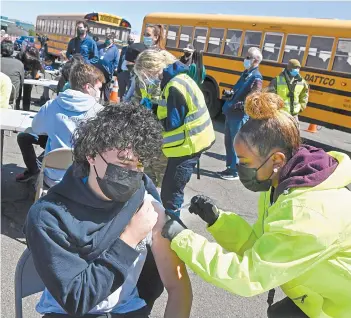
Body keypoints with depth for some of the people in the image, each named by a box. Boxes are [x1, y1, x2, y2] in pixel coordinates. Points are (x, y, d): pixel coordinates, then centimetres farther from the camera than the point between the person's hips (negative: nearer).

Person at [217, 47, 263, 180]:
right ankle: (230, 168, 26)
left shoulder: (256, 77, -11)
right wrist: (230, 93, 12)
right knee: (228, 141, 14)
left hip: (240, 115, -9)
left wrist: (243, 104, -32)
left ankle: (235, 172, 8)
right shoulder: (245, 73, 17)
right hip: (231, 113, 9)